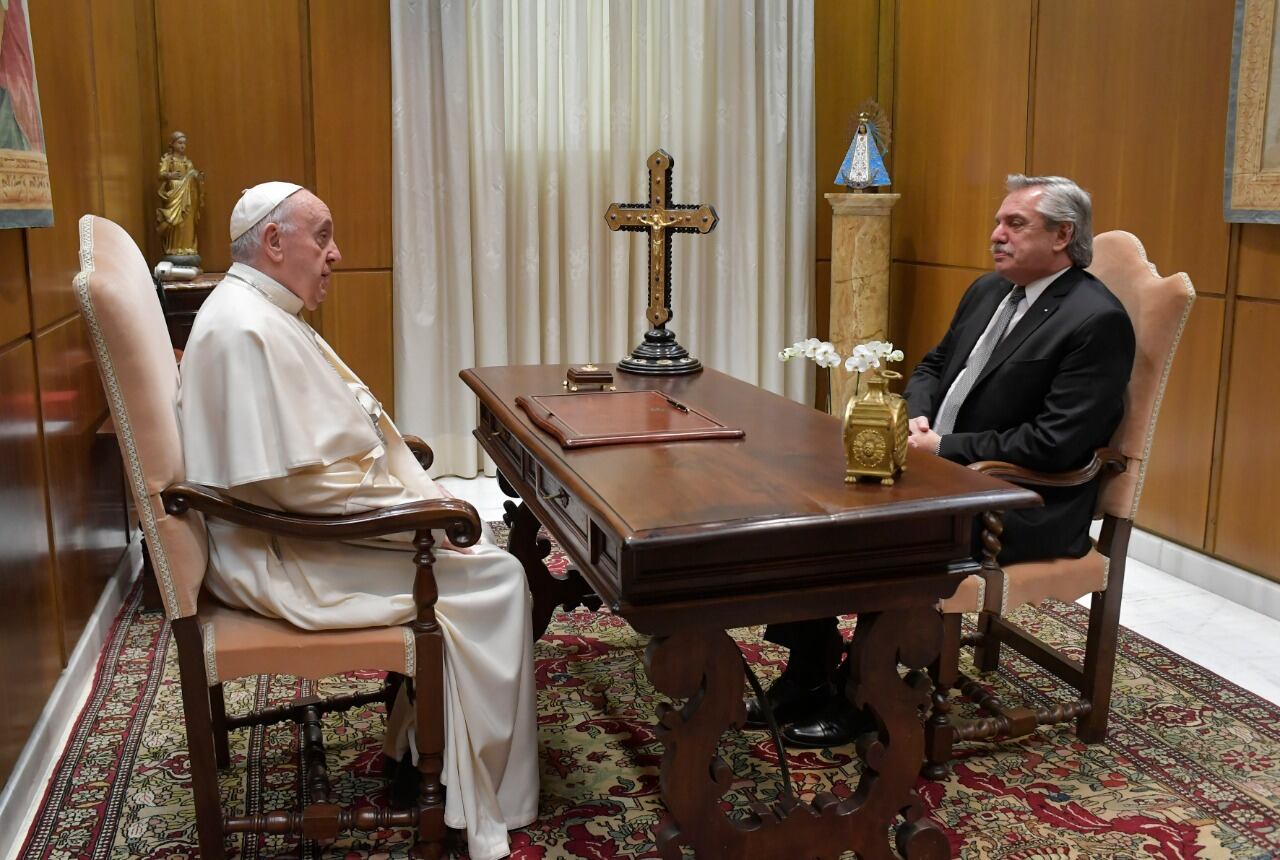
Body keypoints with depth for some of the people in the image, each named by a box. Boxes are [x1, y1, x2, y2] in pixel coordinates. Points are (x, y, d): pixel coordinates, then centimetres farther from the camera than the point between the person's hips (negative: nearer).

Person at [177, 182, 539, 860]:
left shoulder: (261, 314, 13)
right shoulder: (245, 329, -22)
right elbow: (296, 481, -27)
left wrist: (421, 498, 6)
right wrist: (422, 510, -17)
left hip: (297, 529, 11)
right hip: (280, 556, -11)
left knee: (475, 543, 12)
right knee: (493, 581, -11)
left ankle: (416, 743, 18)